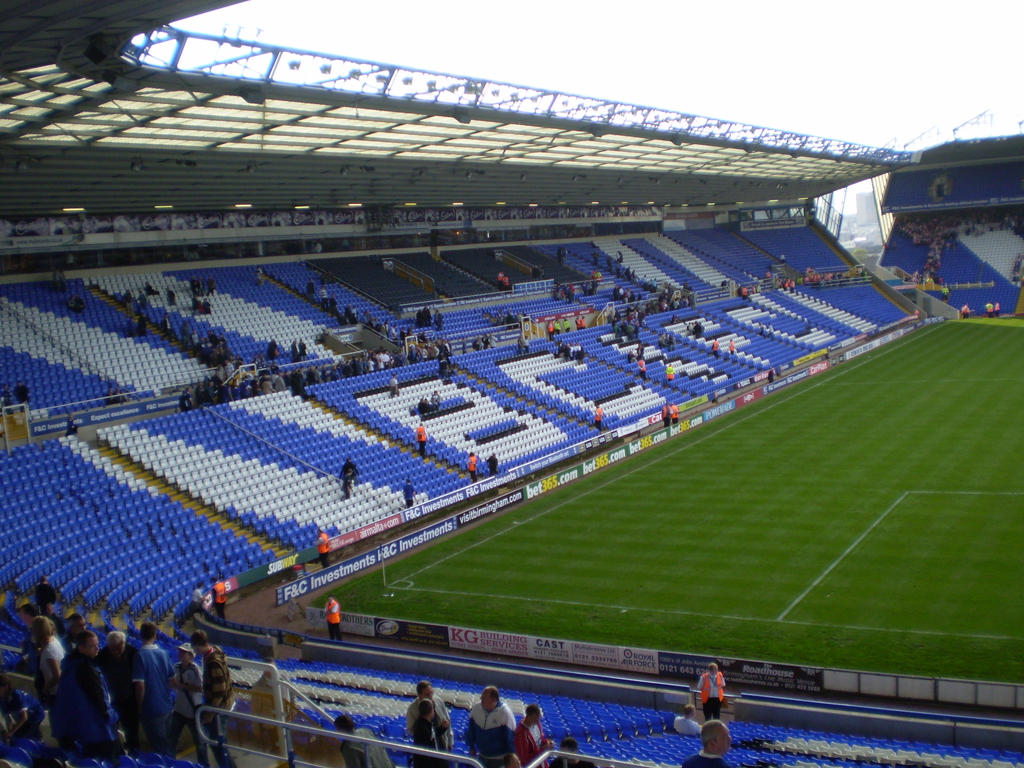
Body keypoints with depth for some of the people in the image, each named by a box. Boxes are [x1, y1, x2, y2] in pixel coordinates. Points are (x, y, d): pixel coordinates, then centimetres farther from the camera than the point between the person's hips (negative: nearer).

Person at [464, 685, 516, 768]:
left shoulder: (505, 713, -22)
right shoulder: (476, 708, -8)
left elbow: (511, 736, -15)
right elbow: (471, 729, 8)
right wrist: (471, 747, 13)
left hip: (500, 758, -5)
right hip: (482, 756, 5)